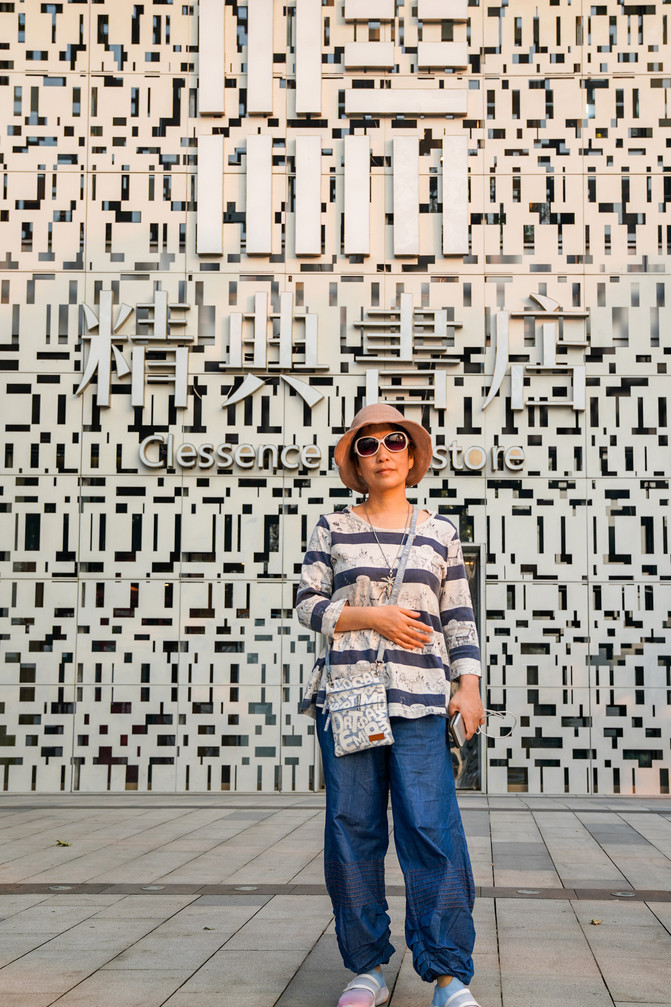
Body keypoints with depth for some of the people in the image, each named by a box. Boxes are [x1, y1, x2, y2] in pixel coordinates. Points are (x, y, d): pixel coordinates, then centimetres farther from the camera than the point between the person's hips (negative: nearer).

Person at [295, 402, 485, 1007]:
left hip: (420, 700, -1)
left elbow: (459, 617, 11)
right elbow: (309, 604, 7)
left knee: (432, 829, -9)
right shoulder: (334, 528, 11)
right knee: (353, 831, 1)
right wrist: (373, 617, -7)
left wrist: (469, 685, 0)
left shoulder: (439, 531, 13)